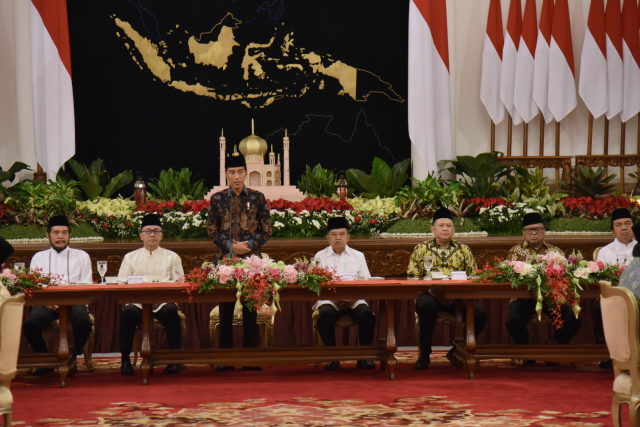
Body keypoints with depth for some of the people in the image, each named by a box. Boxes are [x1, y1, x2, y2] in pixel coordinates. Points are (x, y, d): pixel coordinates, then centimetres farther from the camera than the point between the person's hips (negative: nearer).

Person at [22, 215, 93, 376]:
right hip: (46, 303, 1)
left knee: (83, 322, -34)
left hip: (74, 302, -1)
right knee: (30, 324, -31)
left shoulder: (81, 256, 17)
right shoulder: (38, 258, 19)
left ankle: (72, 358, -6)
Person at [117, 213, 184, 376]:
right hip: (137, 302, 0)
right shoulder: (130, 257, 21)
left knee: (171, 312, -35)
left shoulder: (172, 257, 19)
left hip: (163, 301, 0)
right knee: (128, 313, -33)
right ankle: (125, 359, -26)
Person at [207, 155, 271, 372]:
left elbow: (266, 230, 4)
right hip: (224, 259, 0)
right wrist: (231, 246, -10)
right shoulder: (217, 199, 5)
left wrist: (250, 245, -11)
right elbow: (212, 230, 4)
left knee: (250, 309, 2)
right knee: (225, 309, 3)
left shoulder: (257, 198, 4)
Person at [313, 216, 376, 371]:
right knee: (325, 315, -34)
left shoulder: (358, 256, 18)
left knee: (367, 314, -29)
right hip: (329, 299, -1)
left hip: (354, 300, 1)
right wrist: (335, 299, -17)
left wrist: (352, 299, -14)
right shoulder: (320, 257, 13)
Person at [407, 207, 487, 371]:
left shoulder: (463, 250, 15)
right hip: (430, 295, -2)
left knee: (479, 315, -25)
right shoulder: (421, 249, 11)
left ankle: (456, 351, 1)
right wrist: (431, 290, -14)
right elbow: (411, 276, 4)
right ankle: (424, 354, -19)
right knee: (428, 305, -39)